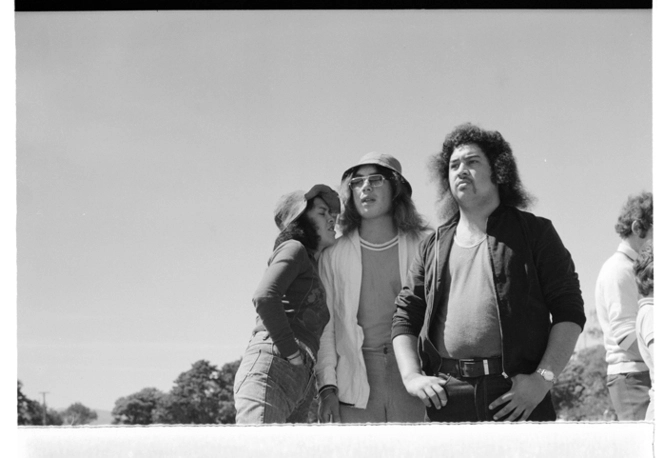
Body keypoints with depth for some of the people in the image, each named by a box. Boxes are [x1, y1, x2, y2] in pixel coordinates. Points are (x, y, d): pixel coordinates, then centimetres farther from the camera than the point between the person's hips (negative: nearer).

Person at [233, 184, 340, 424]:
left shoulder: (314, 266, 33)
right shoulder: (294, 249, 7)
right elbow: (264, 297, -11)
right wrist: (292, 352, -11)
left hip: (300, 384, 9)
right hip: (272, 365, -9)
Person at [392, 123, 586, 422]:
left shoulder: (534, 233, 9)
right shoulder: (433, 247, 19)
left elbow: (569, 313, 2)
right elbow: (405, 317, 17)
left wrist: (544, 378, -10)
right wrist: (412, 376, 0)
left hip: (517, 396, -3)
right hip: (446, 396, 3)